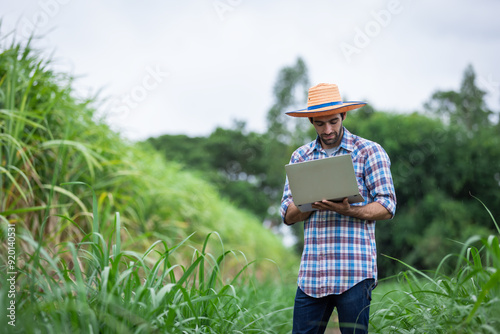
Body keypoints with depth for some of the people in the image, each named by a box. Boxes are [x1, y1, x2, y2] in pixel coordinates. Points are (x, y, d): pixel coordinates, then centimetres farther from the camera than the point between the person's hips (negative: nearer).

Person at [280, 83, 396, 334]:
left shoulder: (369, 152, 2)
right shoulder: (300, 157, 14)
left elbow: (387, 206, -2)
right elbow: (287, 215, 10)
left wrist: (347, 210, -19)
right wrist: (311, 204, -11)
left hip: (354, 271, -3)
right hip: (312, 271, 3)